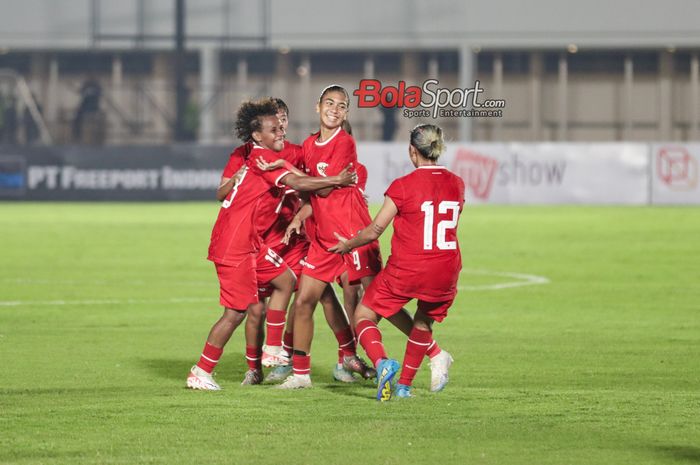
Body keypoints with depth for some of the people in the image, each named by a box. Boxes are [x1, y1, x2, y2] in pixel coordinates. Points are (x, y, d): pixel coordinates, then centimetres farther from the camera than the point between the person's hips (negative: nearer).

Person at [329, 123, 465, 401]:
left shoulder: (403, 186, -10)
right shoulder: (456, 184, 4)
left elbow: (374, 231, -6)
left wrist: (348, 244, 12)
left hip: (406, 270, -4)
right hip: (445, 273, 4)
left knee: (363, 317, 10)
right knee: (424, 321, 30)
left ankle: (382, 363, -17)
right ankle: (404, 384, 29)